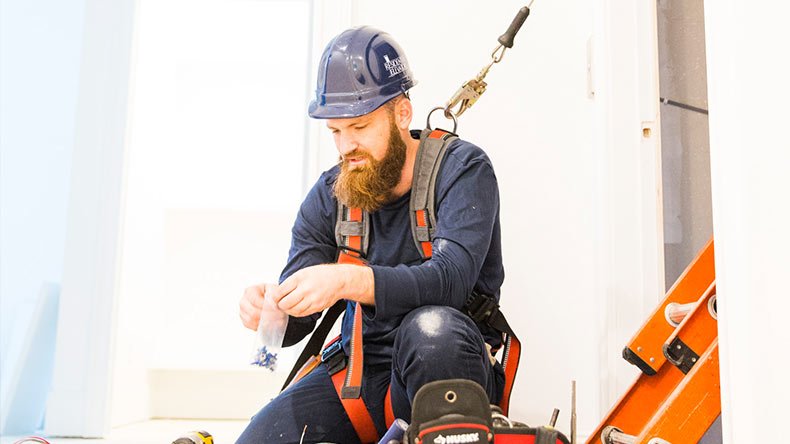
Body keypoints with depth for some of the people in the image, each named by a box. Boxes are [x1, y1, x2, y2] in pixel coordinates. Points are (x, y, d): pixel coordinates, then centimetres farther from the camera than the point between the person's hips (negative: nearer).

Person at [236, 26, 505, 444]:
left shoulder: (462, 168, -7)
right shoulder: (327, 196, 6)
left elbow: (451, 278, -24)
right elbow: (295, 322, 3)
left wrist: (347, 281, -39)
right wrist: (266, 310, -22)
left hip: (448, 362, -3)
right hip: (359, 370, 4)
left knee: (430, 328, -37)